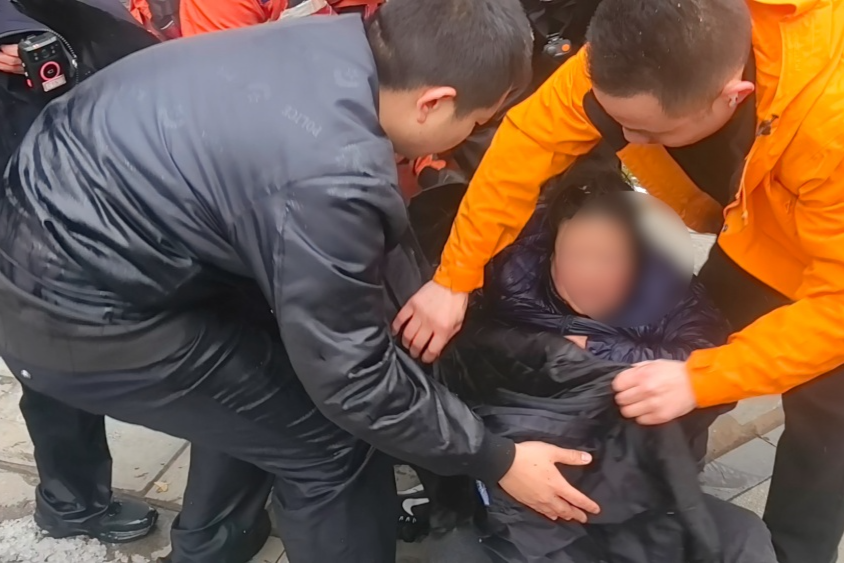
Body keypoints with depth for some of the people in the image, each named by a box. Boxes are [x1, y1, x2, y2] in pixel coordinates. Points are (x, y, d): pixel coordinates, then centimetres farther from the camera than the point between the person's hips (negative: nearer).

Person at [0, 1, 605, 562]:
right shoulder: (330, 177, -30)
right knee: (331, 443, 0)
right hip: (78, 311, -9)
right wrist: (496, 460, -5)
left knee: (256, 378, 25)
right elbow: (353, 380, -17)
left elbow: (379, 232, 8)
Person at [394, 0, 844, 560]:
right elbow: (534, 137, -24)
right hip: (760, 237, 5)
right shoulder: (644, 54, -30)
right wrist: (455, 277, -23)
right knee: (697, 346, 14)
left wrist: (701, 377, -39)